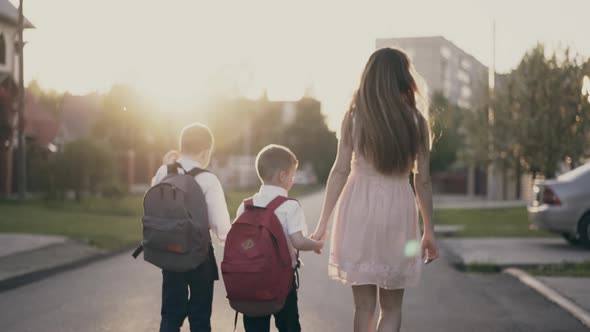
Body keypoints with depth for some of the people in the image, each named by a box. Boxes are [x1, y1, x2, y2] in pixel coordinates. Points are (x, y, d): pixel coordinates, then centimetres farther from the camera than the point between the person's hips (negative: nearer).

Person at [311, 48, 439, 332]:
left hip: (359, 212, 0)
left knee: (364, 307, 10)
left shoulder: (354, 116, -1)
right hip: (397, 212, 0)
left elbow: (340, 171, -3)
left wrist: (323, 223, 1)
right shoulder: (415, 121, 0)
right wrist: (428, 232, 11)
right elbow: (422, 180, 2)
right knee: (391, 308, 10)